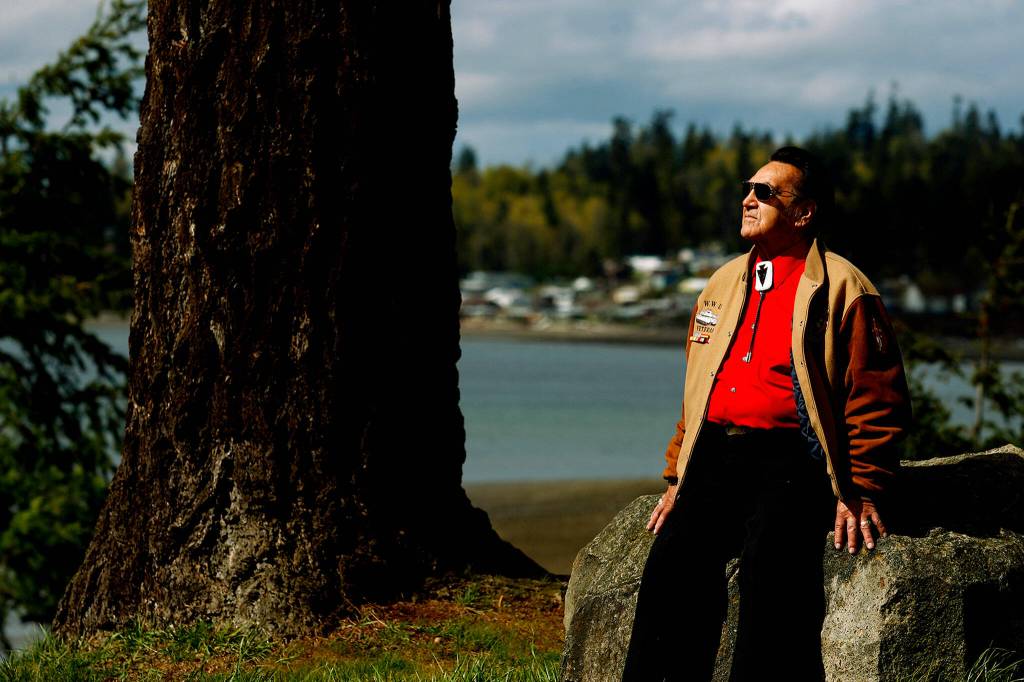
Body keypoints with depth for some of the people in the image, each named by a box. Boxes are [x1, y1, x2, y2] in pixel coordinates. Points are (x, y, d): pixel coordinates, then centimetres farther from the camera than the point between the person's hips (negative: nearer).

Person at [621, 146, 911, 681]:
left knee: (771, 559, -30)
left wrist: (863, 492, -8)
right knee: (675, 558, -19)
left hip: (789, 457, -5)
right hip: (714, 453, 5)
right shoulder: (722, 285, 23)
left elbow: (878, 399, 1)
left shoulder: (842, 288, 4)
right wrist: (677, 476, 19)